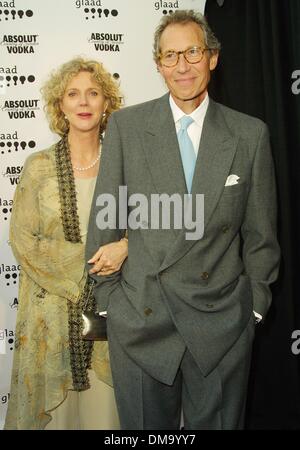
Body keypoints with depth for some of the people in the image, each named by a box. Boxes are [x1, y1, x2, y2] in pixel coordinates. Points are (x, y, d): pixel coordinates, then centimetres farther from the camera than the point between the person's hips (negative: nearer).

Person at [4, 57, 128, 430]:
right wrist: (88, 262, -11)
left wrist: (124, 247, -16)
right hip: (53, 305, -1)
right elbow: (22, 238, -3)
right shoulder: (39, 166, -2)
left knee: (107, 400, 8)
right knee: (53, 403, 8)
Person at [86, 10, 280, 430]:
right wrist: (107, 294, 2)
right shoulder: (125, 126, -2)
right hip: (140, 317, 0)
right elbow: (105, 218, 1)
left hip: (222, 321, 1)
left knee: (216, 422, 17)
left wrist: (255, 304, 6)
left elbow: (260, 231, 4)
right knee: (144, 425, 17)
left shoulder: (251, 134, -1)